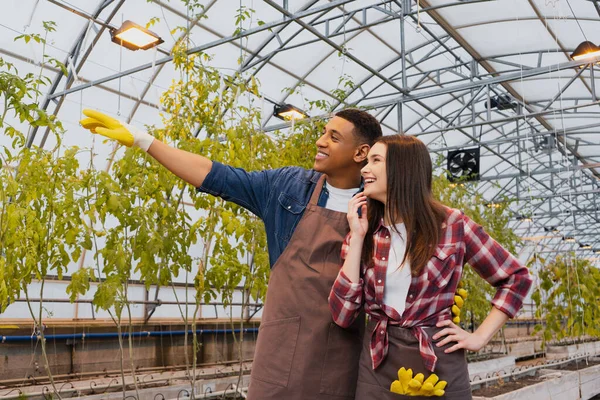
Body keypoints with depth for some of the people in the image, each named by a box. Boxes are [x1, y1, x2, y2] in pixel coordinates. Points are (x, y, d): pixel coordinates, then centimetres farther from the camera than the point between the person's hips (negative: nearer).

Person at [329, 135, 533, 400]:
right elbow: (342, 314, -8)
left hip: (439, 365, -2)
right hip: (376, 364, 3)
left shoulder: (451, 225, -7)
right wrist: (357, 238, -10)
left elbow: (517, 278, 2)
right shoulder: (365, 233, 0)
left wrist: (480, 337, -5)